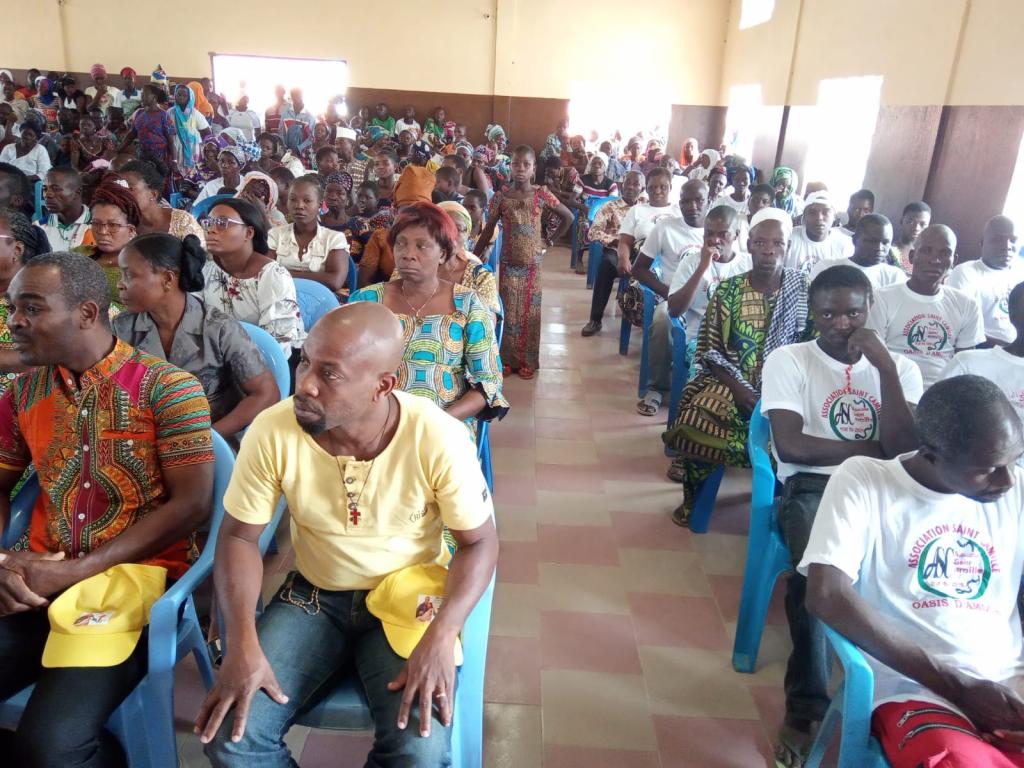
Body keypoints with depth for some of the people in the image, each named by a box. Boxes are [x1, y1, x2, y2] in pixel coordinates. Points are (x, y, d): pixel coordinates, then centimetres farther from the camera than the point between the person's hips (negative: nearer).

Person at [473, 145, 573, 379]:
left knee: (529, 311, 7)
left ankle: (527, 361, 19)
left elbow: (568, 217, 4)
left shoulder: (541, 195, -5)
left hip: (532, 263, 0)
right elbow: (488, 231, -2)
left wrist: (550, 240, 2)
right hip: (508, 263, 0)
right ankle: (507, 359, 20)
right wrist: (472, 259, -7)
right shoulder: (500, 196, -4)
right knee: (508, 311, 6)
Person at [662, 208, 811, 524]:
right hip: (729, 382, 0)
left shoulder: (803, 289, 2)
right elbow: (709, 352, 0)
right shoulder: (727, 291, 1)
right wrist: (739, 389, -15)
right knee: (694, 425, -26)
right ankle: (692, 498, 2)